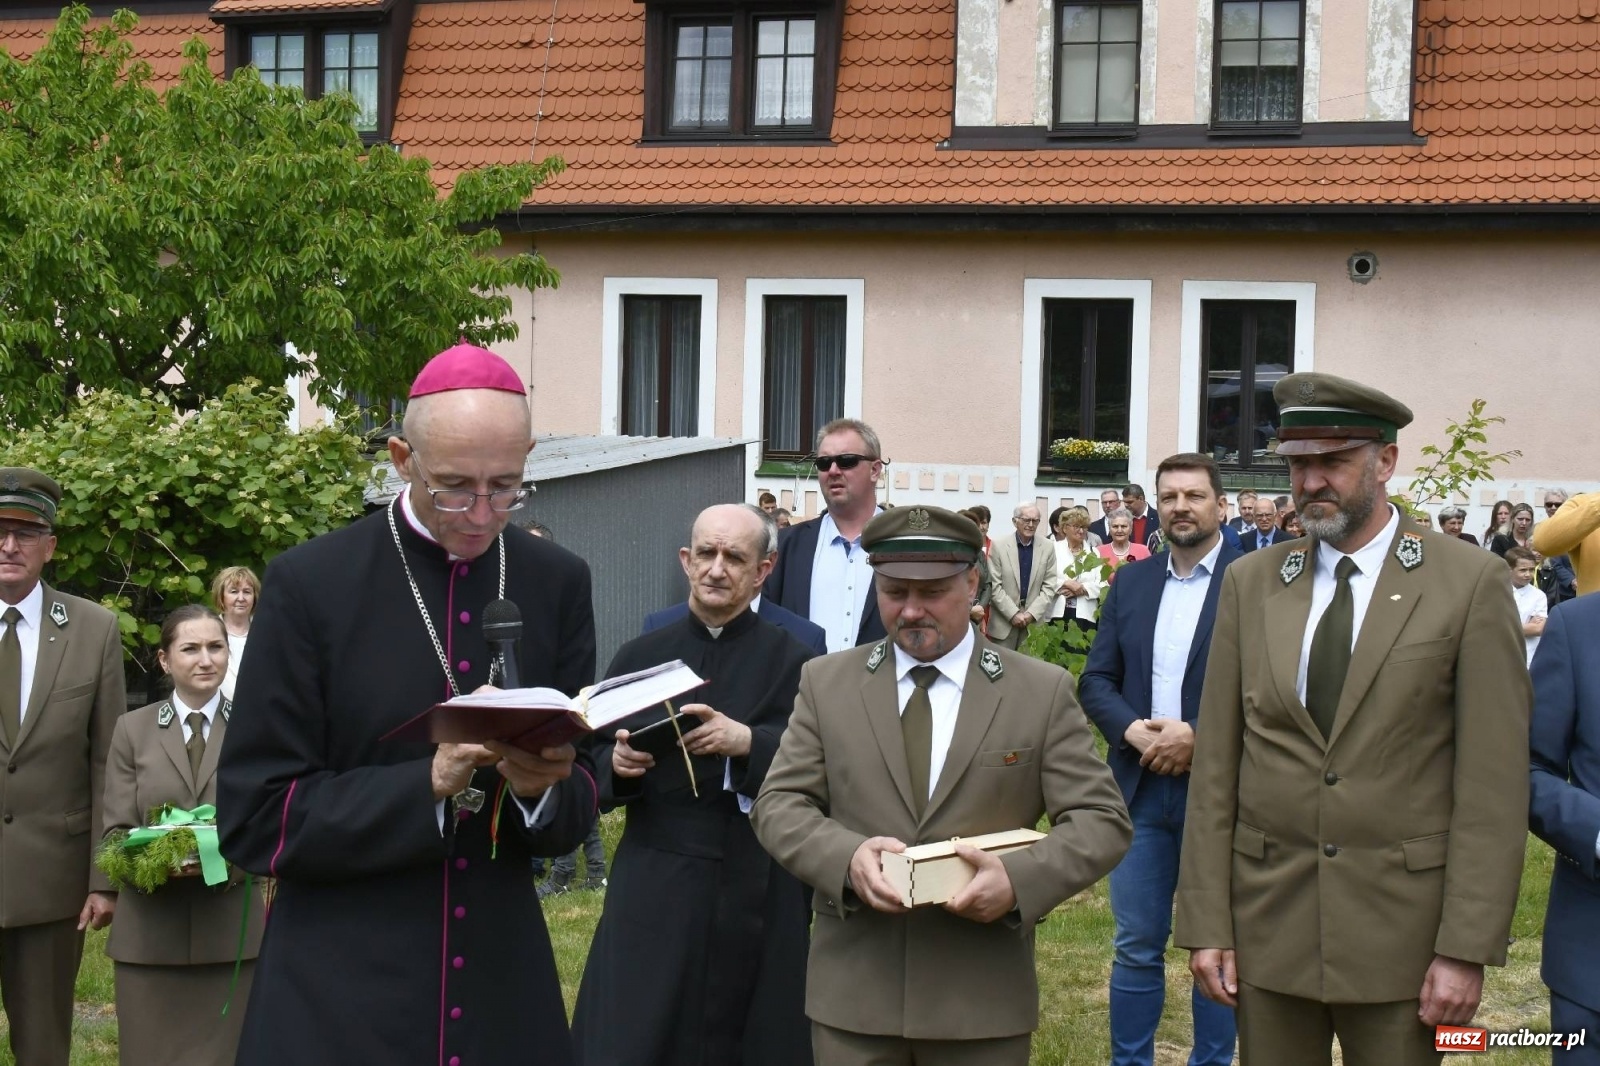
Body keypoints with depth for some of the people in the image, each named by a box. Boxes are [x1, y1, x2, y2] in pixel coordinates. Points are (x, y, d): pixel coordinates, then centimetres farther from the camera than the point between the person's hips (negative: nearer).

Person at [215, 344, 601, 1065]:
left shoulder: (558, 583, 0)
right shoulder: (310, 584, -9)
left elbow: (575, 814, 4)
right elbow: (254, 819, -10)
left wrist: (542, 787, -17)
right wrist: (431, 782, -21)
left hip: (503, 986, 3)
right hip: (336, 998, -3)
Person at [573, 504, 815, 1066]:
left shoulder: (792, 661, 1)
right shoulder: (641, 655, 8)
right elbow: (592, 770, 8)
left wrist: (747, 742, -23)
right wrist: (619, 764, -13)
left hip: (758, 896, -1)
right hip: (654, 891, 1)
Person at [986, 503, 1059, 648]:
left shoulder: (1048, 547, 3)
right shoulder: (999, 546, -2)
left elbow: (1049, 587, 3)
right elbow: (995, 587, -4)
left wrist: (1031, 613, -8)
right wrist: (1013, 614, -11)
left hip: (1035, 621, 1)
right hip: (1004, 620, -1)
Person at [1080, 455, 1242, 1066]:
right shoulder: (1131, 582, 9)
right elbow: (1096, 679, 8)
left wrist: (1197, 736, -19)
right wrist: (1134, 731, -11)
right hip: (1140, 787, 4)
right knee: (1136, 946, 10)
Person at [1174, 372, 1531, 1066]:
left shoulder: (1469, 583, -5)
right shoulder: (1251, 583, 5)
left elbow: (1493, 783, -8)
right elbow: (1216, 765, 4)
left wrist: (1468, 950, -11)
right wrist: (1206, 924, 0)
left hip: (1402, 928, -3)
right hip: (1268, 921, 3)